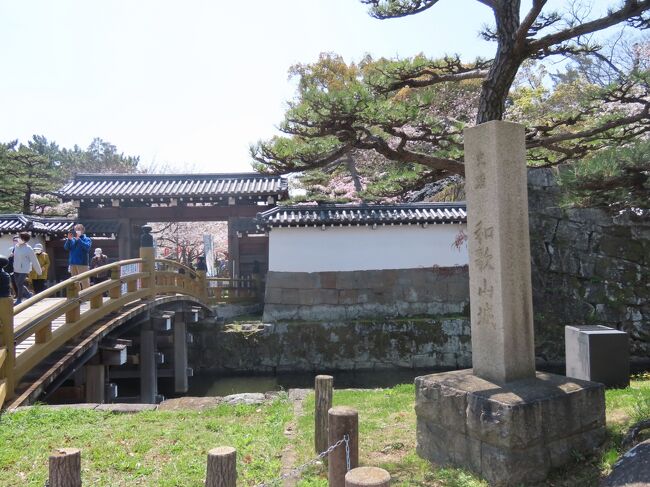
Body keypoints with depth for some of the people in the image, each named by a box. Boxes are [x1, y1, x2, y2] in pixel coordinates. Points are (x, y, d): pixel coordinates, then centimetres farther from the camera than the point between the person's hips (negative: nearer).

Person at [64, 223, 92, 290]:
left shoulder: (87, 239, 3)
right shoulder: (72, 239, 14)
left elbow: (87, 247, -16)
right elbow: (66, 248, 5)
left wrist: (78, 239, -19)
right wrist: (69, 239, -9)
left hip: (82, 263, -5)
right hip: (72, 263, 5)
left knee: (85, 282, -11)